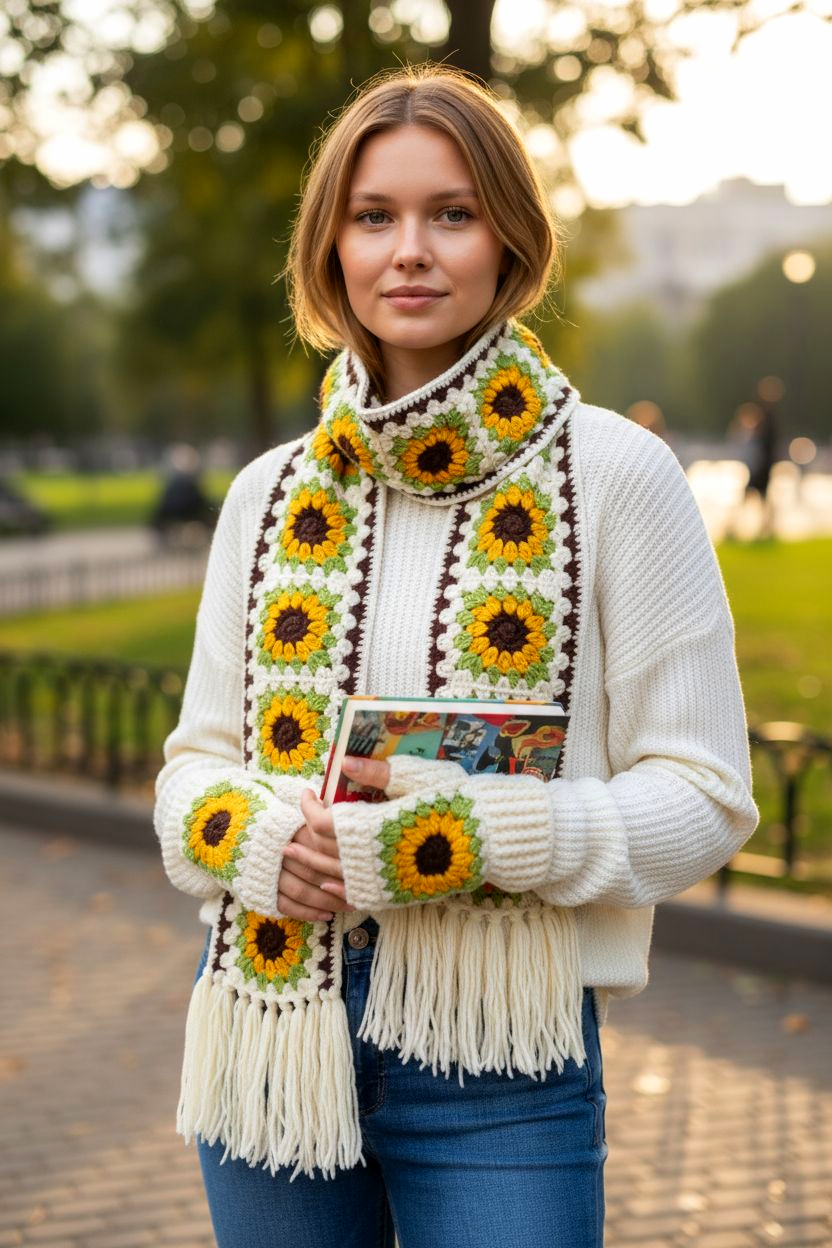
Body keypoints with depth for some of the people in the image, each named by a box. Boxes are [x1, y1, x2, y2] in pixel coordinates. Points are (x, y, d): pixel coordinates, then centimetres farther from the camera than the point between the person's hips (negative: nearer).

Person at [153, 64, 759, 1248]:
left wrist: (476, 832, -20)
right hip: (273, 1041, 4)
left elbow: (700, 797, -6)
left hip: (498, 1064, -3)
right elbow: (197, 761, 11)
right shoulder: (274, 493, 6)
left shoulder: (615, 474, -5)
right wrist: (254, 836, -12)